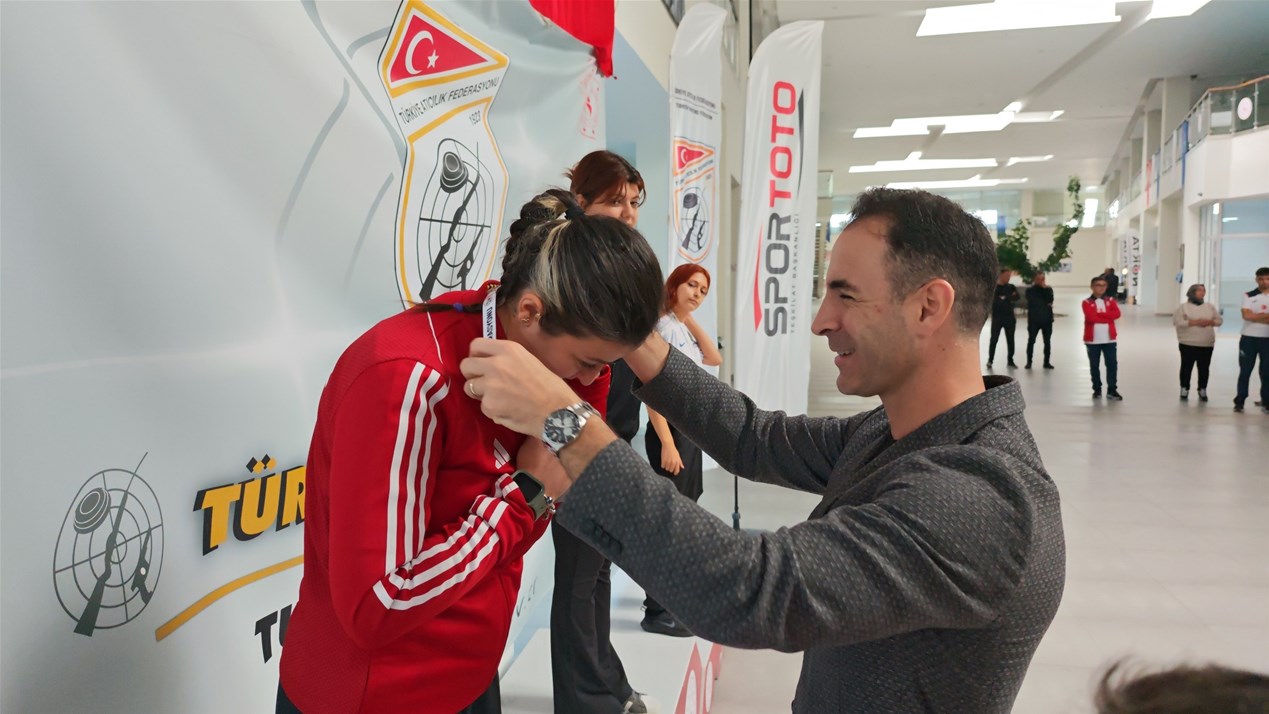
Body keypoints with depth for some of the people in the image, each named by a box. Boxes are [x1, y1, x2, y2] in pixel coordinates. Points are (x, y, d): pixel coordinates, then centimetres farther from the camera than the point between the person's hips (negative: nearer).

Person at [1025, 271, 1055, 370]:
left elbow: (1050, 300, -7)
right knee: (1031, 341, -4)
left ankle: (1047, 362, 8)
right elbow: (1032, 302, -10)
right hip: (1034, 320, -2)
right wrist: (1045, 305, -6)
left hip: (1047, 319, 2)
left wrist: (1045, 288, -11)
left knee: (1047, 342, 2)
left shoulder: (1048, 289, 12)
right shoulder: (1030, 290, 5)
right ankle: (1029, 362, 1)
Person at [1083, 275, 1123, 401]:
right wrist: (1106, 316, -10)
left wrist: (1099, 314, -15)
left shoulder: (1110, 301, 9)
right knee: (1094, 366, 6)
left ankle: (1112, 390, 7)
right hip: (1092, 340, -2)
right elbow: (1091, 317, -17)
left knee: (1112, 364, 0)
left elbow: (1116, 314, -10)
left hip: (1109, 339, 2)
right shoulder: (1086, 302, -1)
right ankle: (1097, 389, 18)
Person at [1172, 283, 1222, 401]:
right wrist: (1194, 322, -18)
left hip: (1207, 345, 3)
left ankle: (1202, 391, 16)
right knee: (1186, 367, 3)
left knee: (1204, 368, 6)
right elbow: (1177, 321, -12)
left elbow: (1219, 320, 11)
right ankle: (1184, 390, 12)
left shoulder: (1210, 306, 11)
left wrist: (1209, 322, -10)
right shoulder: (1184, 307, -2)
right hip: (1188, 344, -3)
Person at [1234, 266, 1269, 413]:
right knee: (1245, 371, 3)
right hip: (1249, 339, -1)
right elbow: (1246, 315, -13)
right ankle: (1239, 401, 9)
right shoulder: (1249, 296, 1)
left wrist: (1257, 315, -16)